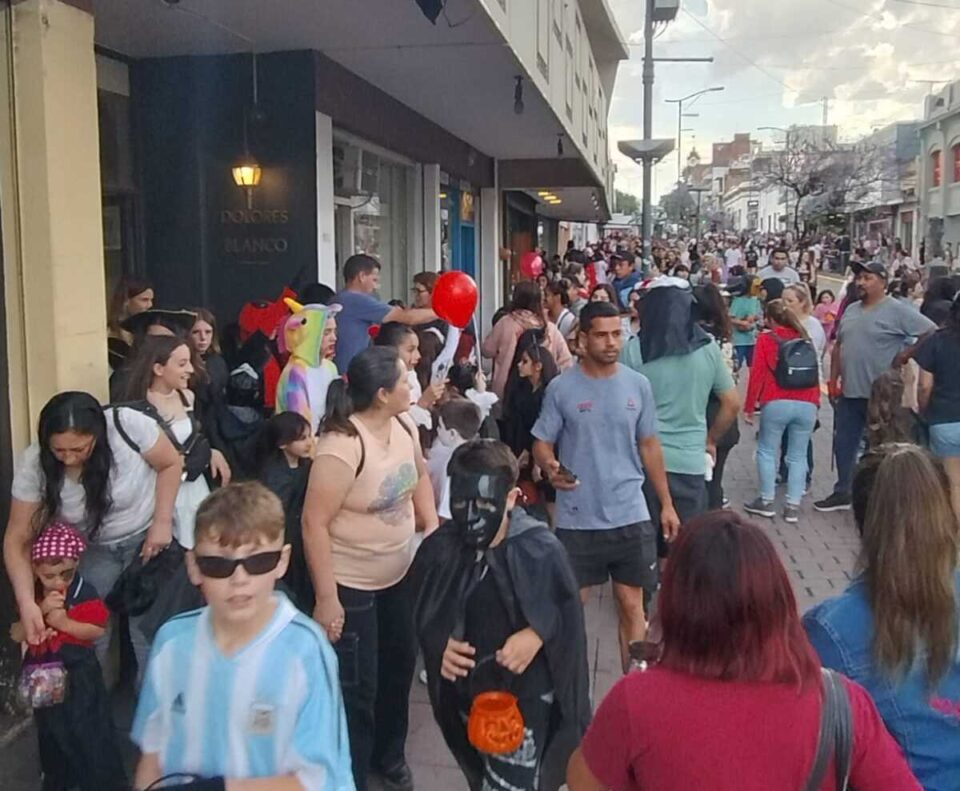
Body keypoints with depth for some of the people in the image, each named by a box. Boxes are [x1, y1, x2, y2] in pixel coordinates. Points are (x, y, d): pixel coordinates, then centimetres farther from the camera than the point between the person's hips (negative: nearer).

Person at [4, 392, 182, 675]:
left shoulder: (127, 424, -30)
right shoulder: (33, 465, -23)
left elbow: (170, 464, -12)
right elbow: (18, 539, -19)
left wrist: (162, 522, -16)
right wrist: (27, 602, -31)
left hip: (147, 537, -2)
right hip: (92, 550, 2)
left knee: (146, 630, -3)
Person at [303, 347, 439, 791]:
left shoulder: (404, 427, -5)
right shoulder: (342, 446, -28)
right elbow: (314, 523, -26)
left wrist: (432, 525, 4)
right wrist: (326, 598, -23)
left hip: (399, 575, 8)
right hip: (351, 586, -8)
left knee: (399, 667, 23)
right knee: (357, 690, 3)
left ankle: (390, 754, 47)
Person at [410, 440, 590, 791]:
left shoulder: (539, 549, -21)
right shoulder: (439, 550, -14)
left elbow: (565, 610, -6)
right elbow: (423, 616, 1)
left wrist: (537, 634, -24)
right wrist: (439, 646, -17)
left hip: (526, 693, -4)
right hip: (468, 693, 4)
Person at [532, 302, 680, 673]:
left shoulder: (638, 384, 2)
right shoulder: (560, 388, -5)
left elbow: (649, 445, 9)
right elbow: (541, 444, -2)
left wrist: (667, 503, 9)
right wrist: (551, 468, -25)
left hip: (630, 515, 2)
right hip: (577, 519, -2)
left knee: (632, 605, 11)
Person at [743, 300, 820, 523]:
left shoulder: (766, 338, 6)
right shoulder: (804, 339, 18)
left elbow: (757, 374, 0)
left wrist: (749, 407, 2)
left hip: (777, 403, -3)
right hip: (808, 404, 4)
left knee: (767, 450, 11)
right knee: (798, 456, 9)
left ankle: (767, 501, 12)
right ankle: (793, 506, 7)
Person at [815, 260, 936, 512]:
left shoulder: (897, 311, -10)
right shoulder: (851, 310, 11)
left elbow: (932, 333, -15)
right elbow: (838, 346, 17)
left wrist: (905, 356, -13)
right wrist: (833, 378, 10)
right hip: (849, 392, 7)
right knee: (844, 444, 13)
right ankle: (842, 493, 27)